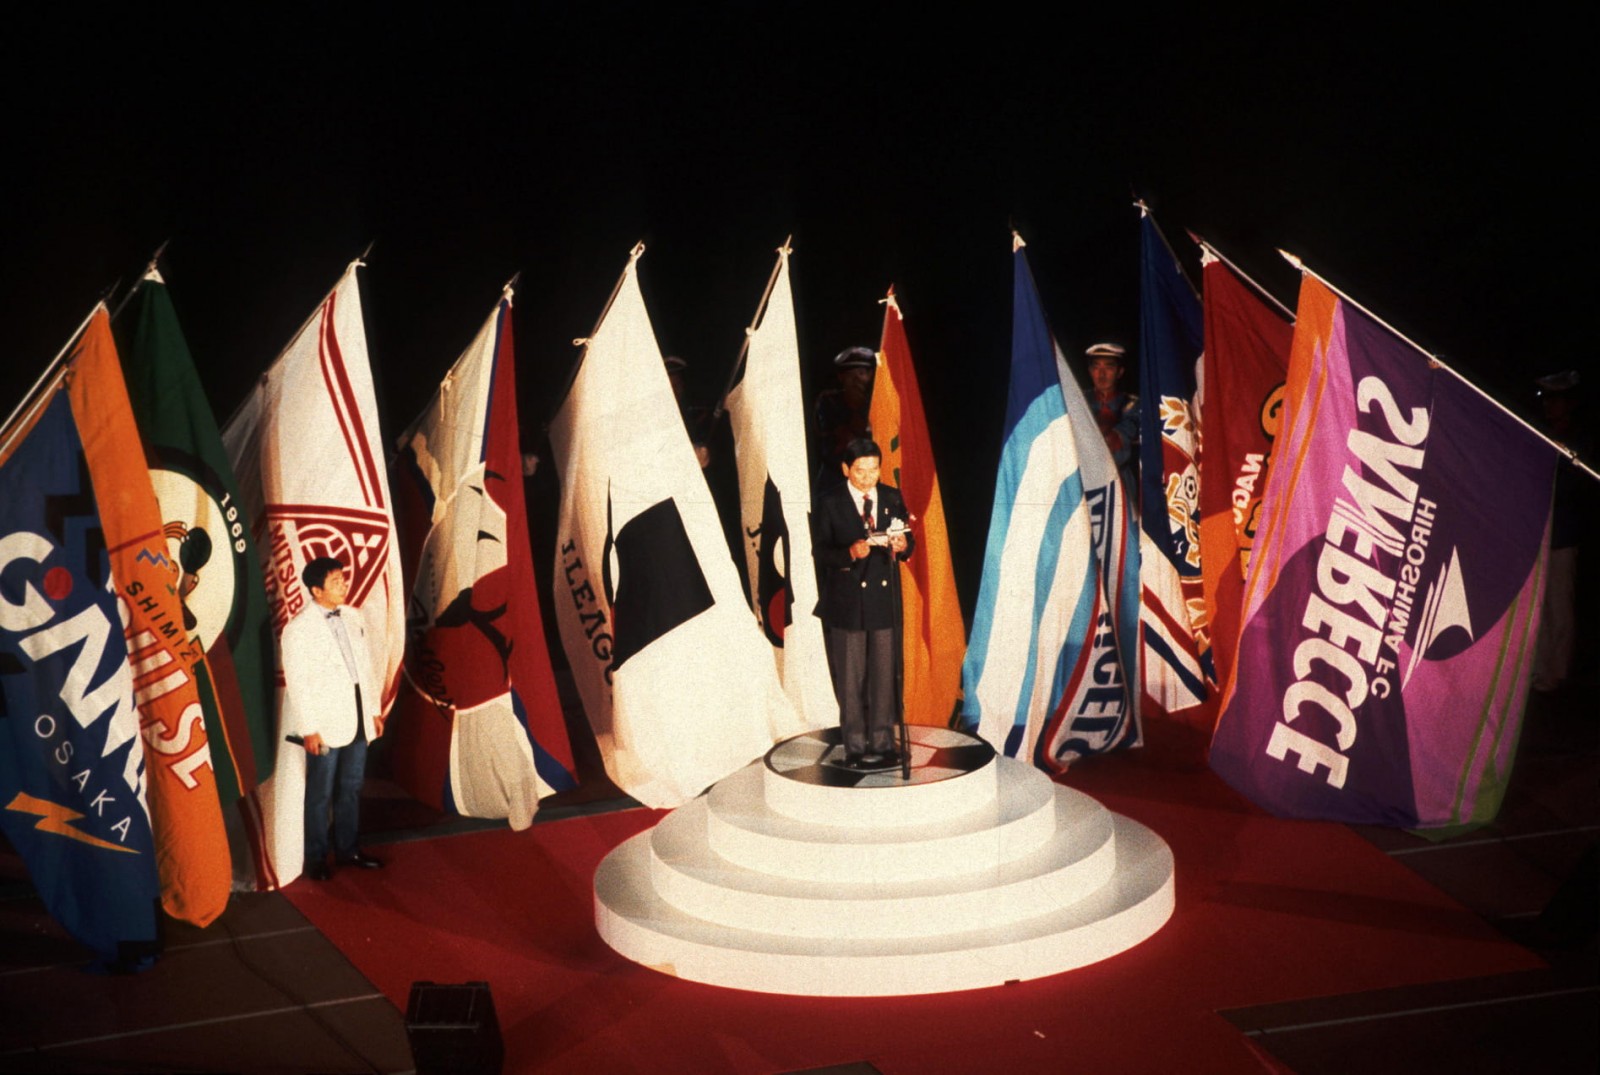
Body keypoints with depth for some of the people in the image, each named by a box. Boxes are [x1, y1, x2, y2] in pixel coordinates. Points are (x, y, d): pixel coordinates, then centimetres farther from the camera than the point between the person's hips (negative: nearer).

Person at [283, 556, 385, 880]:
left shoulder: (353, 617, 6)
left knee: (351, 788, 16)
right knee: (320, 793, 5)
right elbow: (297, 682, -13)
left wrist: (375, 709, 12)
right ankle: (316, 858, 17)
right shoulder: (299, 629, -13)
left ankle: (348, 848, 29)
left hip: (357, 719, 6)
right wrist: (309, 729, -15)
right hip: (326, 724, -6)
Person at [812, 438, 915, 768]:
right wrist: (850, 552, -24)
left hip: (885, 599, 3)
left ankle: (883, 744, 14)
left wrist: (902, 546, -14)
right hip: (847, 601, -3)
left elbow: (908, 543, 10)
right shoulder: (829, 503, -2)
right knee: (850, 678, 2)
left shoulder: (892, 498, 8)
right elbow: (820, 551, -6)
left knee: (884, 675, 6)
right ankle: (855, 747, 10)